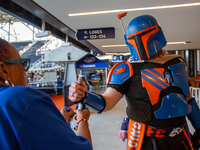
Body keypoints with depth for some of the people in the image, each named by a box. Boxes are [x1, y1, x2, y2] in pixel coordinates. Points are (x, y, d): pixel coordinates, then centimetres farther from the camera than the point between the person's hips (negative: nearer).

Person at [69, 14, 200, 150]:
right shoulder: (127, 70, -13)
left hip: (179, 137, 5)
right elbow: (107, 101, -20)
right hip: (146, 139, -4)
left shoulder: (177, 62, 2)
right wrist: (83, 96, -38)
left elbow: (187, 98, 13)